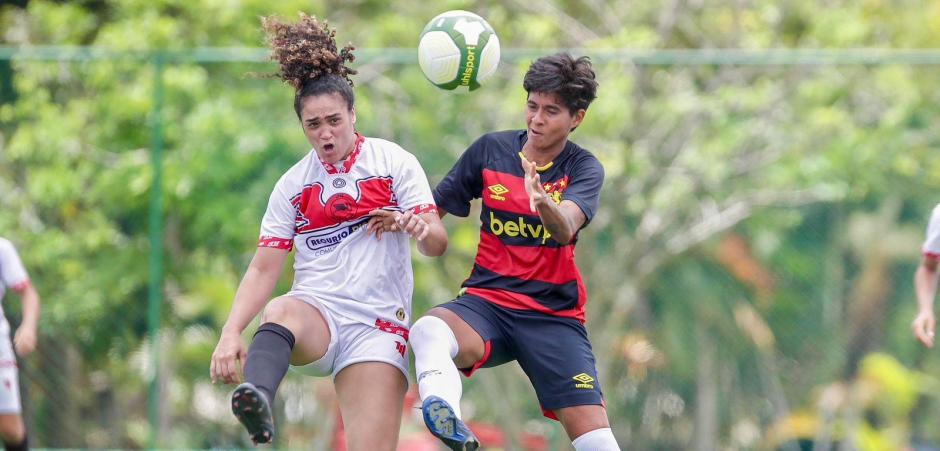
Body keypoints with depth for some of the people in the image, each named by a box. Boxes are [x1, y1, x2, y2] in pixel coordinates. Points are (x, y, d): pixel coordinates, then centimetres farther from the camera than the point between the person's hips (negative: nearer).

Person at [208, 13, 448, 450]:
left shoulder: (393, 162, 4)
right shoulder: (292, 185, 11)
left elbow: (437, 243, -2)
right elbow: (263, 269, 8)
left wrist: (423, 229, -27)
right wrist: (231, 332, -8)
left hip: (378, 324, -1)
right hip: (315, 314, 1)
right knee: (281, 311, -37)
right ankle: (257, 403, -68)